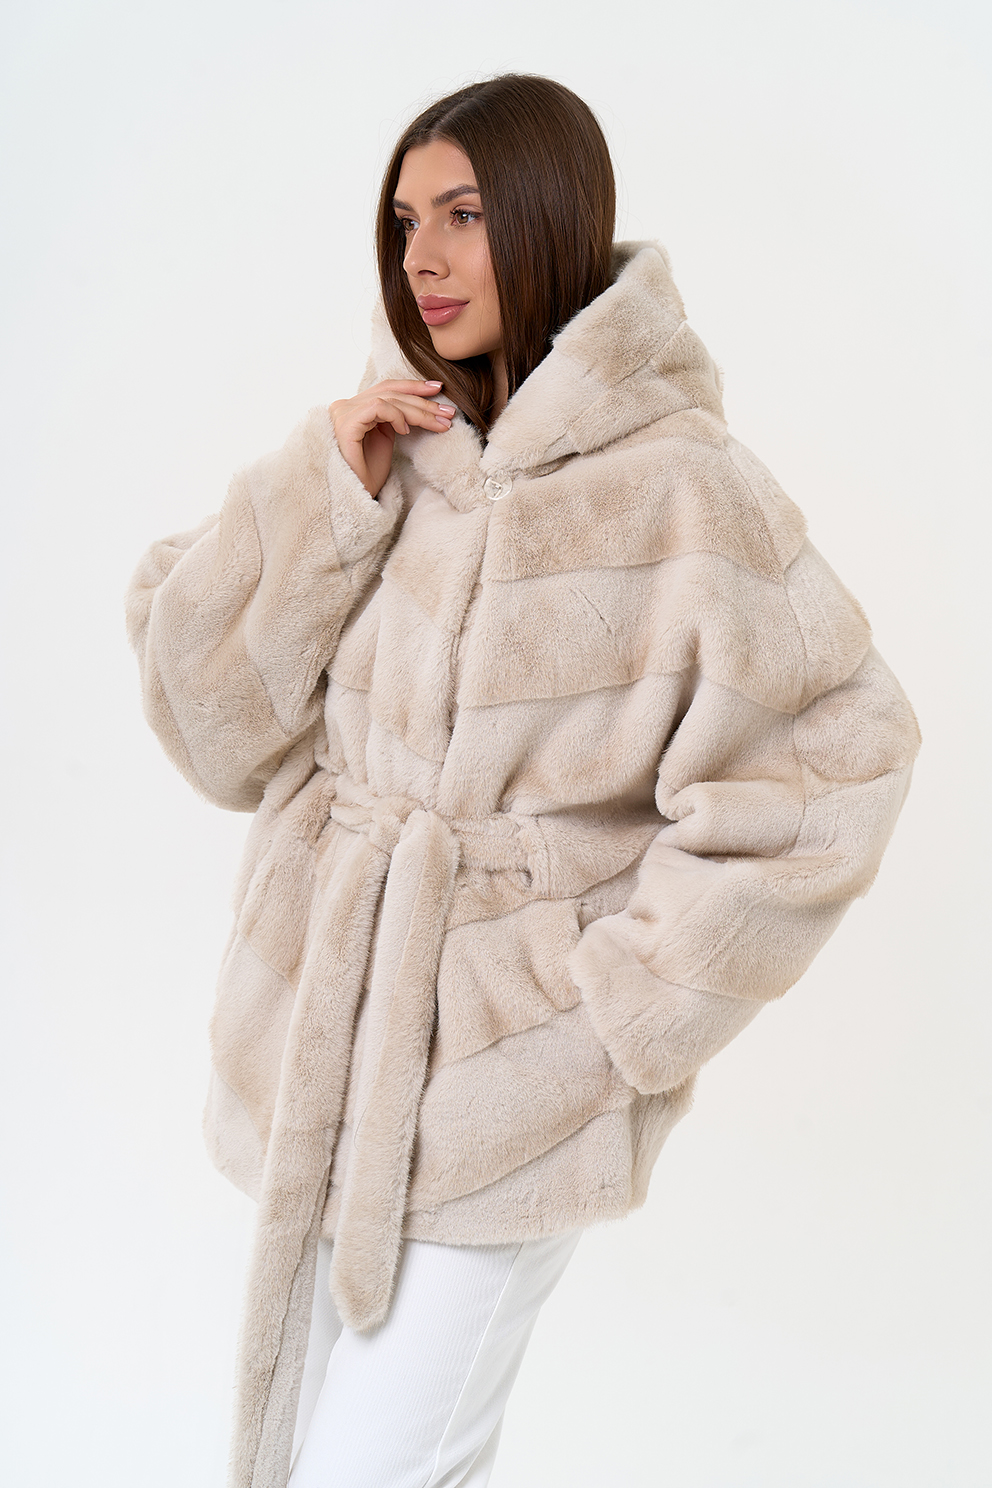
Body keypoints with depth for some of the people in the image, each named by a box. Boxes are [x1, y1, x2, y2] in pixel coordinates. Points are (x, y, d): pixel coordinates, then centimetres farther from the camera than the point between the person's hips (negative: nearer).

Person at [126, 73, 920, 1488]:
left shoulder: (675, 485, -16)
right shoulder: (390, 456, 1)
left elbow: (823, 765, -15)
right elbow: (212, 715, -1)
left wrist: (631, 1002, -11)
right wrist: (326, 487, -13)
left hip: (504, 1074, -6)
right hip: (327, 1048, 6)